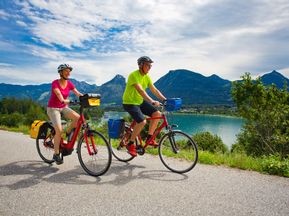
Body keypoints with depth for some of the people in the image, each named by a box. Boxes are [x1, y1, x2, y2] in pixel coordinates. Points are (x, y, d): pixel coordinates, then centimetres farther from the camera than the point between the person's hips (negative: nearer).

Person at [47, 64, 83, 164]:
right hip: (53, 108, -5)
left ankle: (68, 134, 4)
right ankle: (56, 154, -3)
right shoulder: (55, 83, -16)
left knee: (78, 117, -23)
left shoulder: (69, 83, -1)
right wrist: (64, 100, -53)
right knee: (59, 130, -20)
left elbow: (78, 93, -11)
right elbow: (59, 94, -33)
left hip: (63, 107, 5)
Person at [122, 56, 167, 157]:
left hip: (140, 101, 8)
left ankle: (149, 139, 5)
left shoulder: (147, 77, 4)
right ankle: (130, 144, -5)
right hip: (130, 102, -8)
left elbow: (154, 90, 3)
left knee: (157, 114, -8)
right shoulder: (134, 75, -21)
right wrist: (152, 101, -44)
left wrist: (166, 100, -8)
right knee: (142, 122, -25)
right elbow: (140, 90, -34)